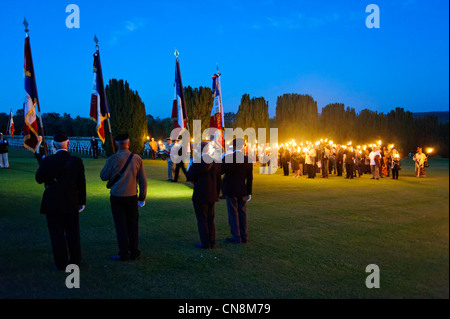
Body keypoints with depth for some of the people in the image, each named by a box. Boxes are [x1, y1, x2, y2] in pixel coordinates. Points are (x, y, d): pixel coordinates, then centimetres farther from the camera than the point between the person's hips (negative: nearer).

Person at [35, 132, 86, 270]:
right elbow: (81, 184, -3)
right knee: (73, 233, 13)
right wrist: (82, 202, 8)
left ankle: (61, 263, 15)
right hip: (71, 204, 2)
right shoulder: (77, 161, -8)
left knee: (57, 234, 8)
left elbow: (39, 179, 1)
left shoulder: (47, 161, -12)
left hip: (53, 204, -2)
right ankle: (75, 262, 22)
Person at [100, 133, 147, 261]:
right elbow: (143, 180, 1)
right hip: (132, 197, 3)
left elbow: (103, 176, -1)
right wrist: (142, 198, 10)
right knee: (133, 224, 13)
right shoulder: (136, 158, -3)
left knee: (121, 226, 5)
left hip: (117, 197, -3)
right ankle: (134, 252, 20)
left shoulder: (113, 159, -12)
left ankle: (124, 254, 11)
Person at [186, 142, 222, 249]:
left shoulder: (198, 162, -15)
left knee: (202, 220, 3)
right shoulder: (216, 162, 4)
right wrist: (217, 193, 18)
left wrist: (190, 165, 6)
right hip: (212, 196, 6)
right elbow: (219, 180, 9)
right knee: (210, 219, 16)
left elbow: (190, 177, -9)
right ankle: (212, 242, 21)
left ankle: (205, 243, 6)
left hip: (200, 195, -6)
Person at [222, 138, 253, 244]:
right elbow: (250, 178, 3)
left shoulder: (227, 158, -14)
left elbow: (220, 171, -8)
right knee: (242, 213, 12)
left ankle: (236, 237, 6)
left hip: (230, 190, -4)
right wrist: (249, 192, 10)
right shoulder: (248, 159, 0)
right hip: (243, 191, 4)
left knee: (233, 213, 3)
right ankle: (244, 236, 19)